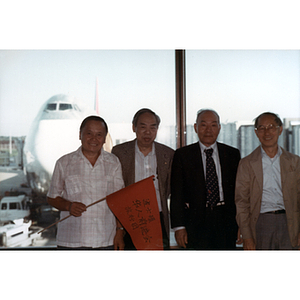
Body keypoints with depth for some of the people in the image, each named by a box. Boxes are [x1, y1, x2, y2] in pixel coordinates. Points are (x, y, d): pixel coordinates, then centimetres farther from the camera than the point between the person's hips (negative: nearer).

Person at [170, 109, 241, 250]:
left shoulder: (232, 154, 10)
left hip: (226, 221, 2)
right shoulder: (182, 155, 4)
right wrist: (179, 226, -7)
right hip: (196, 221, -2)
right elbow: (177, 194, 0)